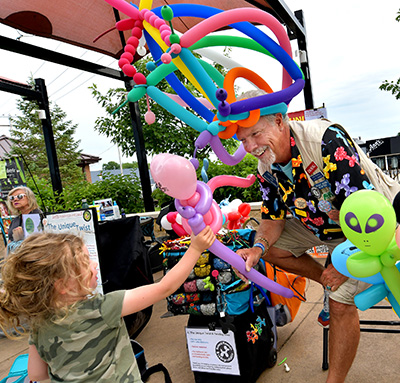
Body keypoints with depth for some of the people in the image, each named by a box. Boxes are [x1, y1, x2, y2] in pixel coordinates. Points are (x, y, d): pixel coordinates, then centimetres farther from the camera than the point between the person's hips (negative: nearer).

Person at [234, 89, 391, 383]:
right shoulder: (266, 169, -10)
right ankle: (328, 281, 13)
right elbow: (273, 219, -1)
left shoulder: (326, 139, -33)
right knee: (271, 249, -3)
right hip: (320, 225, 7)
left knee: (341, 302, -13)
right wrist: (258, 246, -22)